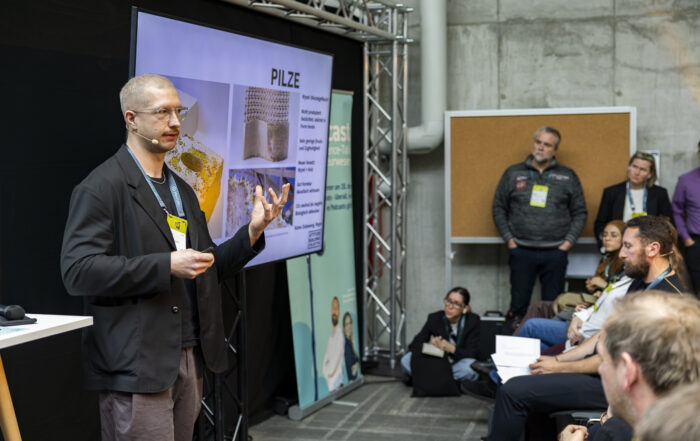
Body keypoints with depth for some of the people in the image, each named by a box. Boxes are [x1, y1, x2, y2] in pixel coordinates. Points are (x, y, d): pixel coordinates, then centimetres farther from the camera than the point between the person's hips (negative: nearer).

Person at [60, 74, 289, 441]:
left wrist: (253, 231, 5)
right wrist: (167, 266, -21)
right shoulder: (101, 187, -7)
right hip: (136, 366, -8)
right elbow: (78, 270, -17)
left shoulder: (182, 190, 18)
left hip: (189, 361, 8)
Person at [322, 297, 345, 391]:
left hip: (337, 372, -7)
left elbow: (339, 354, -14)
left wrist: (332, 371, -13)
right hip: (329, 374, 7)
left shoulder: (340, 333, -12)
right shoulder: (330, 333, 11)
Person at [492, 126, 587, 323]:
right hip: (521, 251, 0)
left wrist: (568, 241, -1)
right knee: (518, 304, 0)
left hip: (555, 253, 0)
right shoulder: (513, 173, 8)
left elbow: (580, 212, 10)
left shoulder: (568, 176, 8)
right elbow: (499, 209, 10)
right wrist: (509, 239, 0)